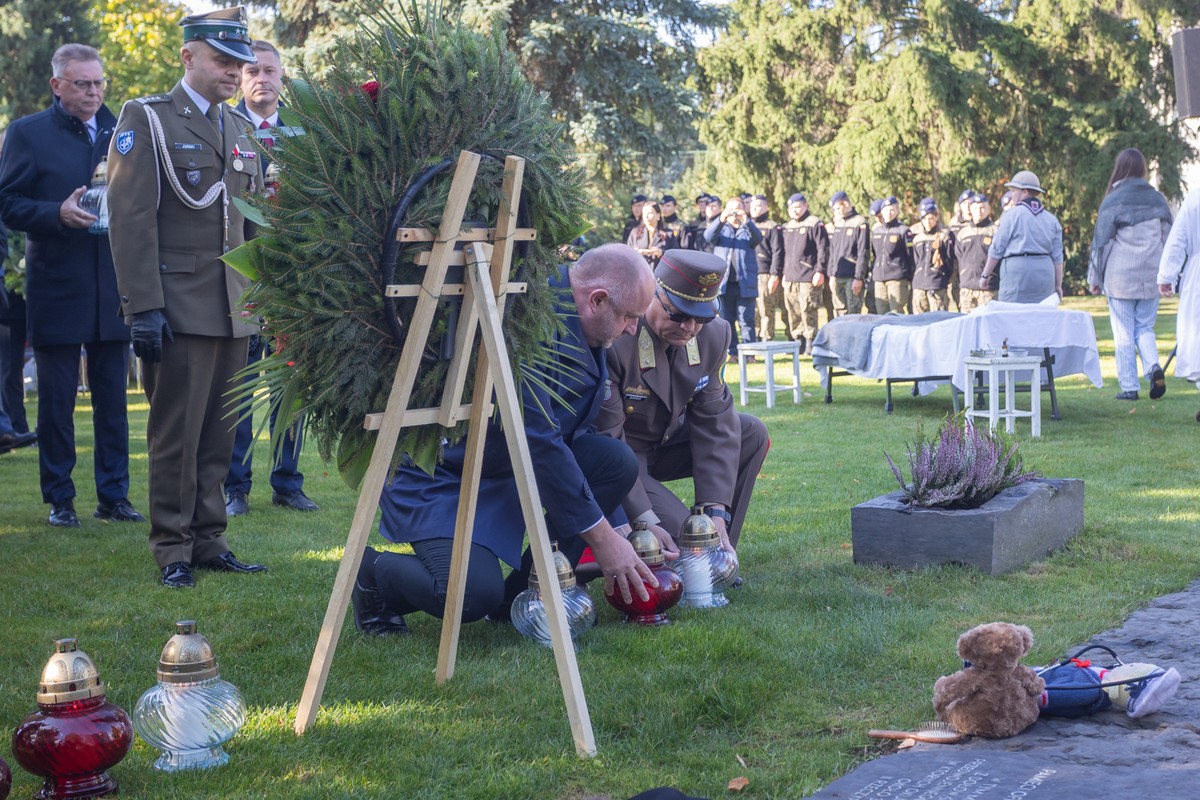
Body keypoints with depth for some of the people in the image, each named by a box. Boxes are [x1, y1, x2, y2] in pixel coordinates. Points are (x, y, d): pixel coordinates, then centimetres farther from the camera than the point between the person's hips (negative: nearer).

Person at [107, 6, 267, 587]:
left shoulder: (240, 128, 17)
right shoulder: (146, 120, -3)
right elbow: (130, 219, -10)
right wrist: (143, 306, -16)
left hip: (234, 311, 6)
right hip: (179, 308, -6)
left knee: (218, 436, 10)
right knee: (176, 435, -1)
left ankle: (208, 541, 18)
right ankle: (172, 551, 8)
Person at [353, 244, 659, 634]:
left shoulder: (577, 326, 2)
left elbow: (577, 432, 11)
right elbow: (539, 443, -29)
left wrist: (617, 528, 7)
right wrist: (600, 537, -23)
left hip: (510, 469, 9)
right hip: (442, 476, -9)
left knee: (617, 459, -11)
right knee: (476, 594, -29)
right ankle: (374, 571, 4)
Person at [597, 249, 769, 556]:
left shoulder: (715, 334, -9)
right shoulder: (613, 342, -30)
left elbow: (713, 423, -9)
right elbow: (605, 442, -27)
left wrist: (716, 510, -18)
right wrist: (644, 520, -34)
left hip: (664, 444, 8)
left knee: (752, 433, -6)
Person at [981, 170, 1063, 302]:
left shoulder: (1012, 215, -1)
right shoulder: (1051, 219, 14)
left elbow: (997, 248, 0)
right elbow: (1057, 256, 13)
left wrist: (985, 275, 10)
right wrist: (1058, 285, 18)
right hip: (1045, 272, 5)